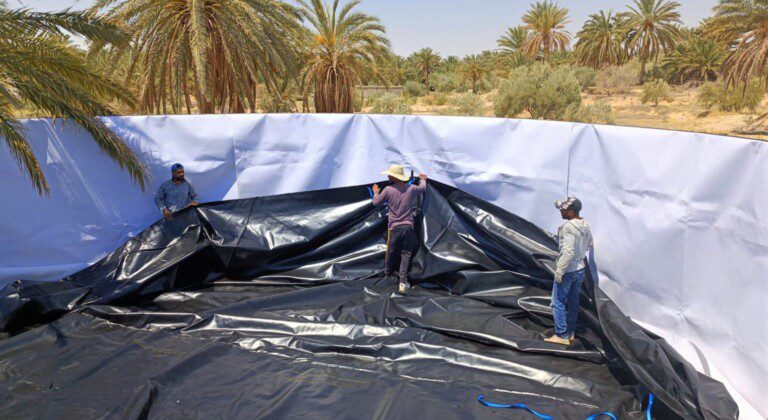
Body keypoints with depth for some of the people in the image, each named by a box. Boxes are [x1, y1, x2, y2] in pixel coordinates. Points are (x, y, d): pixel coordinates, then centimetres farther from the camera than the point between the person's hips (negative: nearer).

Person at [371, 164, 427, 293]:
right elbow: (423, 187, 22)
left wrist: (376, 192, 26)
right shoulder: (412, 188, -1)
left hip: (394, 228, -1)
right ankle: (403, 282, -4)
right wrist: (423, 179, 44)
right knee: (406, 254, 7)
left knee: (391, 252, 18)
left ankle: (387, 275, 38)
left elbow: (376, 202, 6)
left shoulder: (388, 189, -8)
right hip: (408, 227, 1)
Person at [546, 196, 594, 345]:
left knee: (558, 302, 1)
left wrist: (559, 271, -22)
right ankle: (570, 332, 29)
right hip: (580, 269, 9)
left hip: (567, 271, -9)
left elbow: (568, 252, -28)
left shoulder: (568, 227, -24)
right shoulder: (585, 225, 4)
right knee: (573, 301, 18)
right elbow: (590, 245, 19)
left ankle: (562, 336, 6)